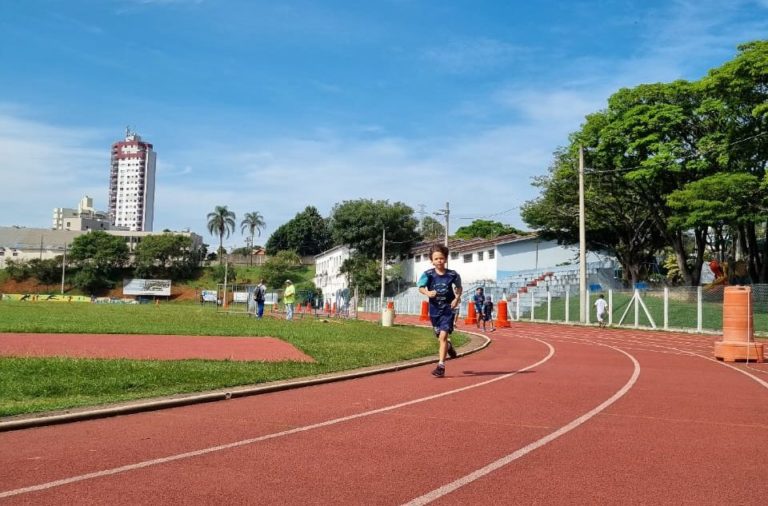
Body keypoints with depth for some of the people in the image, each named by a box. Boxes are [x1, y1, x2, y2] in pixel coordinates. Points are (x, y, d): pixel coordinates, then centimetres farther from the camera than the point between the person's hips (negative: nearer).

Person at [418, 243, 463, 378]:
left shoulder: (452, 275, -8)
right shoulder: (428, 274, -10)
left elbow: (459, 287, 8)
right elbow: (420, 287, -10)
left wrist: (457, 297, -8)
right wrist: (428, 293, -30)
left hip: (448, 309, -2)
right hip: (434, 310, 2)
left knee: (443, 336, -15)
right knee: (441, 336, 18)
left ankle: (441, 366, -11)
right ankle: (449, 346, 53)